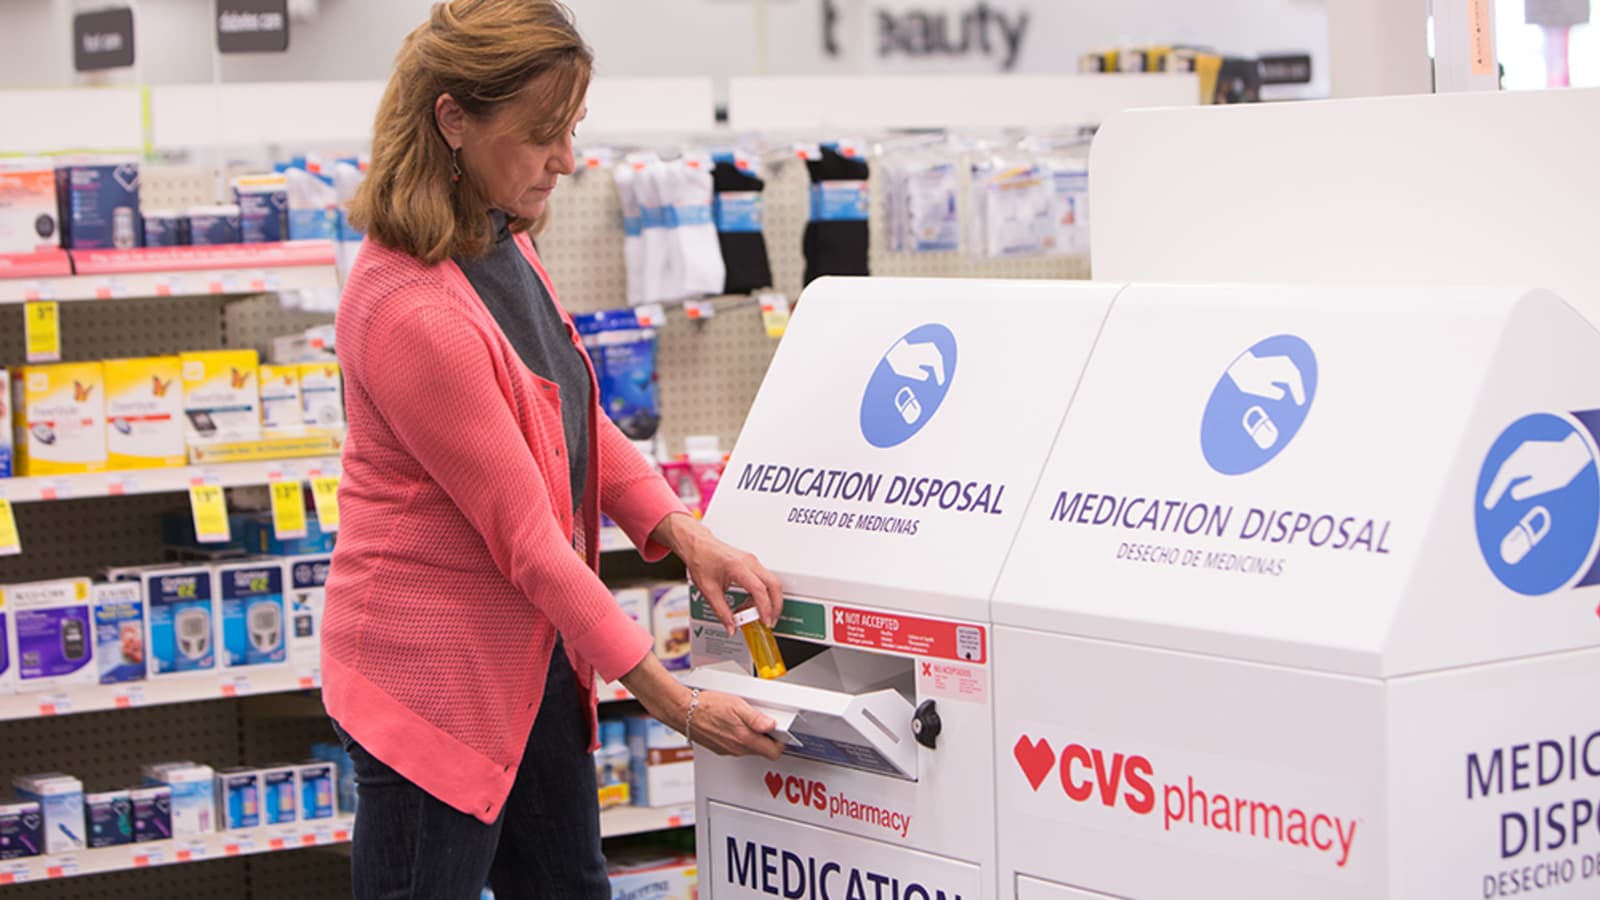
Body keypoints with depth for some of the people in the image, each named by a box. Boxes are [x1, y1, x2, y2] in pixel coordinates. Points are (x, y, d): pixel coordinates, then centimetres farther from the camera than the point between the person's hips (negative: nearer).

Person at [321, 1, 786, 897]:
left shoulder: (504, 242, 1)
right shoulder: (413, 312, -28)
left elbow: (578, 420, 14)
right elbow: (527, 538, -23)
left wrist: (684, 532, -3)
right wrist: (675, 702, -17)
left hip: (530, 650, 9)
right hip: (435, 672, -9)